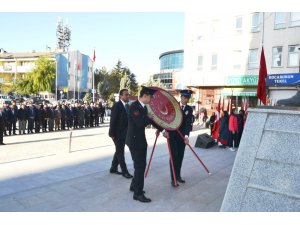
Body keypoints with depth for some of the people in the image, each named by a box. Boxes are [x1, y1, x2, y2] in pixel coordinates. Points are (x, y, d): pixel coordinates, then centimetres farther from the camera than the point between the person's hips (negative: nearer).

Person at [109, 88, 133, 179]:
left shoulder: (128, 106, 8)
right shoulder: (117, 106, -14)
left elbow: (128, 119, 11)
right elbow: (113, 120, -16)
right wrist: (112, 134, -17)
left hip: (125, 133, 8)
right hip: (118, 133, -8)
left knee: (119, 151, 16)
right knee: (120, 152, 0)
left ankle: (113, 168, 30)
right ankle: (124, 171, 9)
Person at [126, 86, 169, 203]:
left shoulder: (144, 107, 10)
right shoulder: (134, 106, -20)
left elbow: (150, 120, 18)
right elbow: (140, 123, -29)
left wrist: (162, 130, 16)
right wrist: (150, 117, -12)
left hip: (140, 139, 9)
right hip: (134, 140, -9)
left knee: (140, 165, 18)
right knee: (140, 166, -4)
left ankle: (134, 186, 36)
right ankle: (138, 193, 8)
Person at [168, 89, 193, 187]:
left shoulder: (189, 109, 2)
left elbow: (188, 123, -9)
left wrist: (186, 136, -21)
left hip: (182, 136, 3)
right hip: (172, 134, -2)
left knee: (180, 156, 8)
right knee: (174, 156, -5)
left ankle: (178, 175, 22)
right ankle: (173, 179, -1)